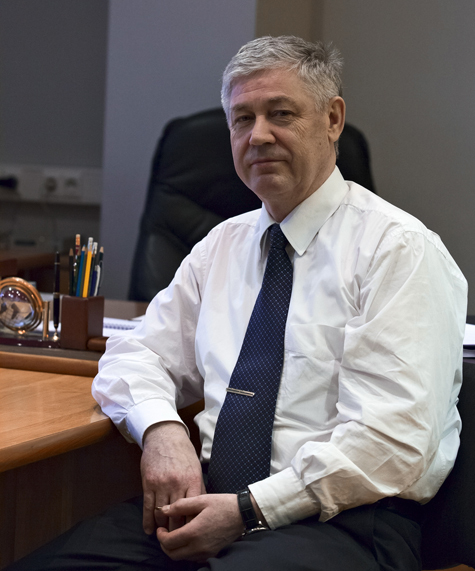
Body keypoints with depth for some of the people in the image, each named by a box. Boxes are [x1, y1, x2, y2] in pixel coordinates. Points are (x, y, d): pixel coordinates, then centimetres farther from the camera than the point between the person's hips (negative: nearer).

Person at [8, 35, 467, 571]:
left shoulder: (400, 249, -3)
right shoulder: (224, 244, 19)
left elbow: (394, 441, -12)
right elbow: (136, 356, 18)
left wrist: (250, 509, -17)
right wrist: (161, 428, -6)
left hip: (339, 521, -6)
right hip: (209, 499, 6)